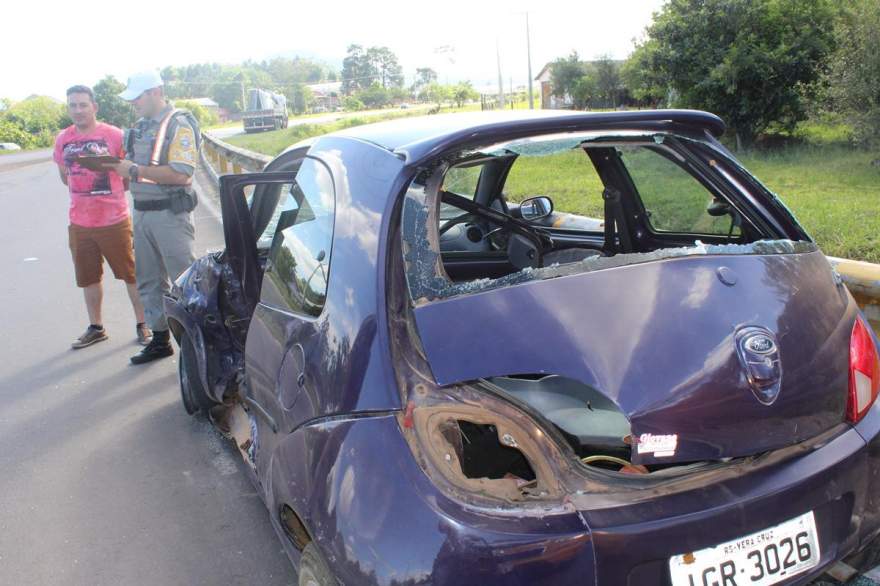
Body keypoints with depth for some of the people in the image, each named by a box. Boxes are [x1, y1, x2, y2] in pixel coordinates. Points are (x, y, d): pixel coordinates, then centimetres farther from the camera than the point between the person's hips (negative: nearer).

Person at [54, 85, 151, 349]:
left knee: (132, 274, 4)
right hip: (79, 223, 4)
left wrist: (109, 191, -5)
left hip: (114, 220, -4)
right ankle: (96, 327, 28)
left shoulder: (114, 135, -9)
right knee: (88, 278, 14)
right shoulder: (62, 140, 4)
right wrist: (86, 193, 7)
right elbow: (65, 176, 17)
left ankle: (142, 324, 17)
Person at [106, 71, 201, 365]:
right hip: (142, 212, 8)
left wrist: (136, 170, -19)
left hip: (170, 213, -8)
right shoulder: (140, 127, 15)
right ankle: (160, 339, 23)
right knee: (149, 282, 13)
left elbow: (182, 174, -22)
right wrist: (117, 164, 5)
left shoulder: (179, 125, -10)